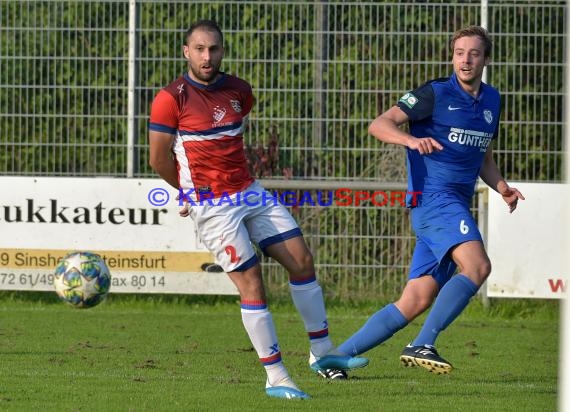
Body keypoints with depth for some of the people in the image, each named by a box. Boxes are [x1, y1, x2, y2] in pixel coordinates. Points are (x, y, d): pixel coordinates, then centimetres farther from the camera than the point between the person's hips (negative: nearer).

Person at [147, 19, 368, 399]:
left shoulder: (239, 91, 5)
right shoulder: (172, 98, -13)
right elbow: (159, 158, -6)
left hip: (251, 193, 6)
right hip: (213, 207, -6)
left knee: (302, 260, 3)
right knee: (252, 283, -8)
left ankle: (323, 351, 16)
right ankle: (276, 378, -1)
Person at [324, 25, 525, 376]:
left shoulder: (492, 101, 17)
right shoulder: (436, 94, -4)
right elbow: (379, 124, -10)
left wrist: (501, 186, 8)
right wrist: (411, 139, -31)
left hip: (458, 208, 7)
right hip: (433, 198, -7)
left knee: (415, 303, 2)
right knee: (477, 266, -29)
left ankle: (337, 355, 9)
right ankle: (422, 346, -29)